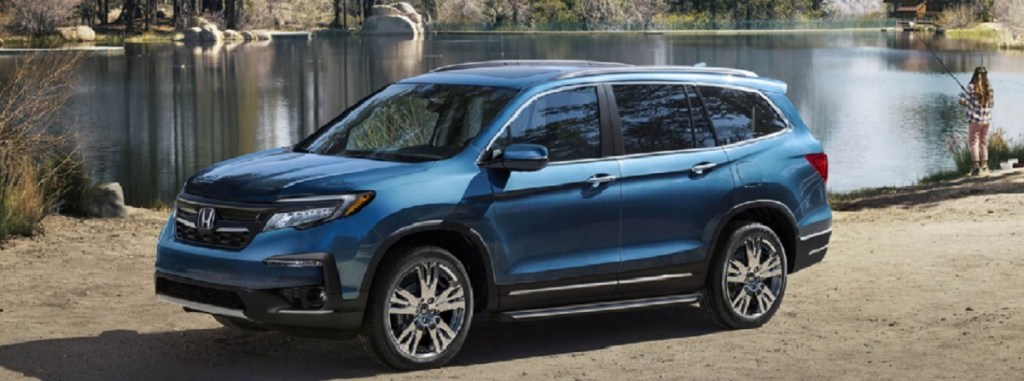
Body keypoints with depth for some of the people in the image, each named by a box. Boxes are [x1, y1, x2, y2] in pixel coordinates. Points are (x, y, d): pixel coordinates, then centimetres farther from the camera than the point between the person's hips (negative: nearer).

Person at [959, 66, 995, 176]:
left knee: (973, 142, 1)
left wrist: (962, 98, 9)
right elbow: (991, 104, 8)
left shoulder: (971, 87, -12)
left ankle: (976, 165, -8)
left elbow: (967, 102, -10)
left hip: (975, 119, -4)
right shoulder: (989, 87, 1)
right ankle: (985, 164, 17)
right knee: (984, 142, 16)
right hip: (987, 119, 4)